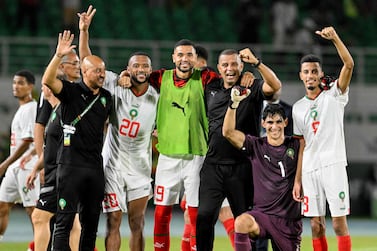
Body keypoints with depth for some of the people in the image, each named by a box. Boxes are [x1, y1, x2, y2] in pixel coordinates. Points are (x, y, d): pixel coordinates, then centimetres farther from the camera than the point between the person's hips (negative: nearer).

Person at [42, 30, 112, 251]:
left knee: (91, 222, 9)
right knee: (65, 221, -8)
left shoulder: (106, 97, 14)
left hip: (96, 166, 6)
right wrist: (59, 55, -33)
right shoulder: (71, 92, -4)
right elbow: (48, 80, -22)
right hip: (71, 164, -6)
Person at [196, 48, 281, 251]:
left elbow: (275, 86, -22)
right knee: (204, 216, -6)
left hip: (242, 166, -3)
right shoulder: (211, 90, 11)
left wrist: (256, 63, -33)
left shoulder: (252, 88, -2)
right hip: (213, 164, 3)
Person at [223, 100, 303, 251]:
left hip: (290, 219, 1)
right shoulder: (256, 146, 4)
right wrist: (234, 103, -17)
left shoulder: (295, 145, 5)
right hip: (262, 214, -1)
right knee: (241, 222, -33)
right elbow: (228, 132, -7)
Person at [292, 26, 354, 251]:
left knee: (339, 222, -8)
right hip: (309, 169, 4)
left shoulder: (334, 96, 3)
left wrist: (335, 38, -27)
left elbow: (349, 65, -13)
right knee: (316, 225, 4)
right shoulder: (298, 108, 15)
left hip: (333, 165, -4)